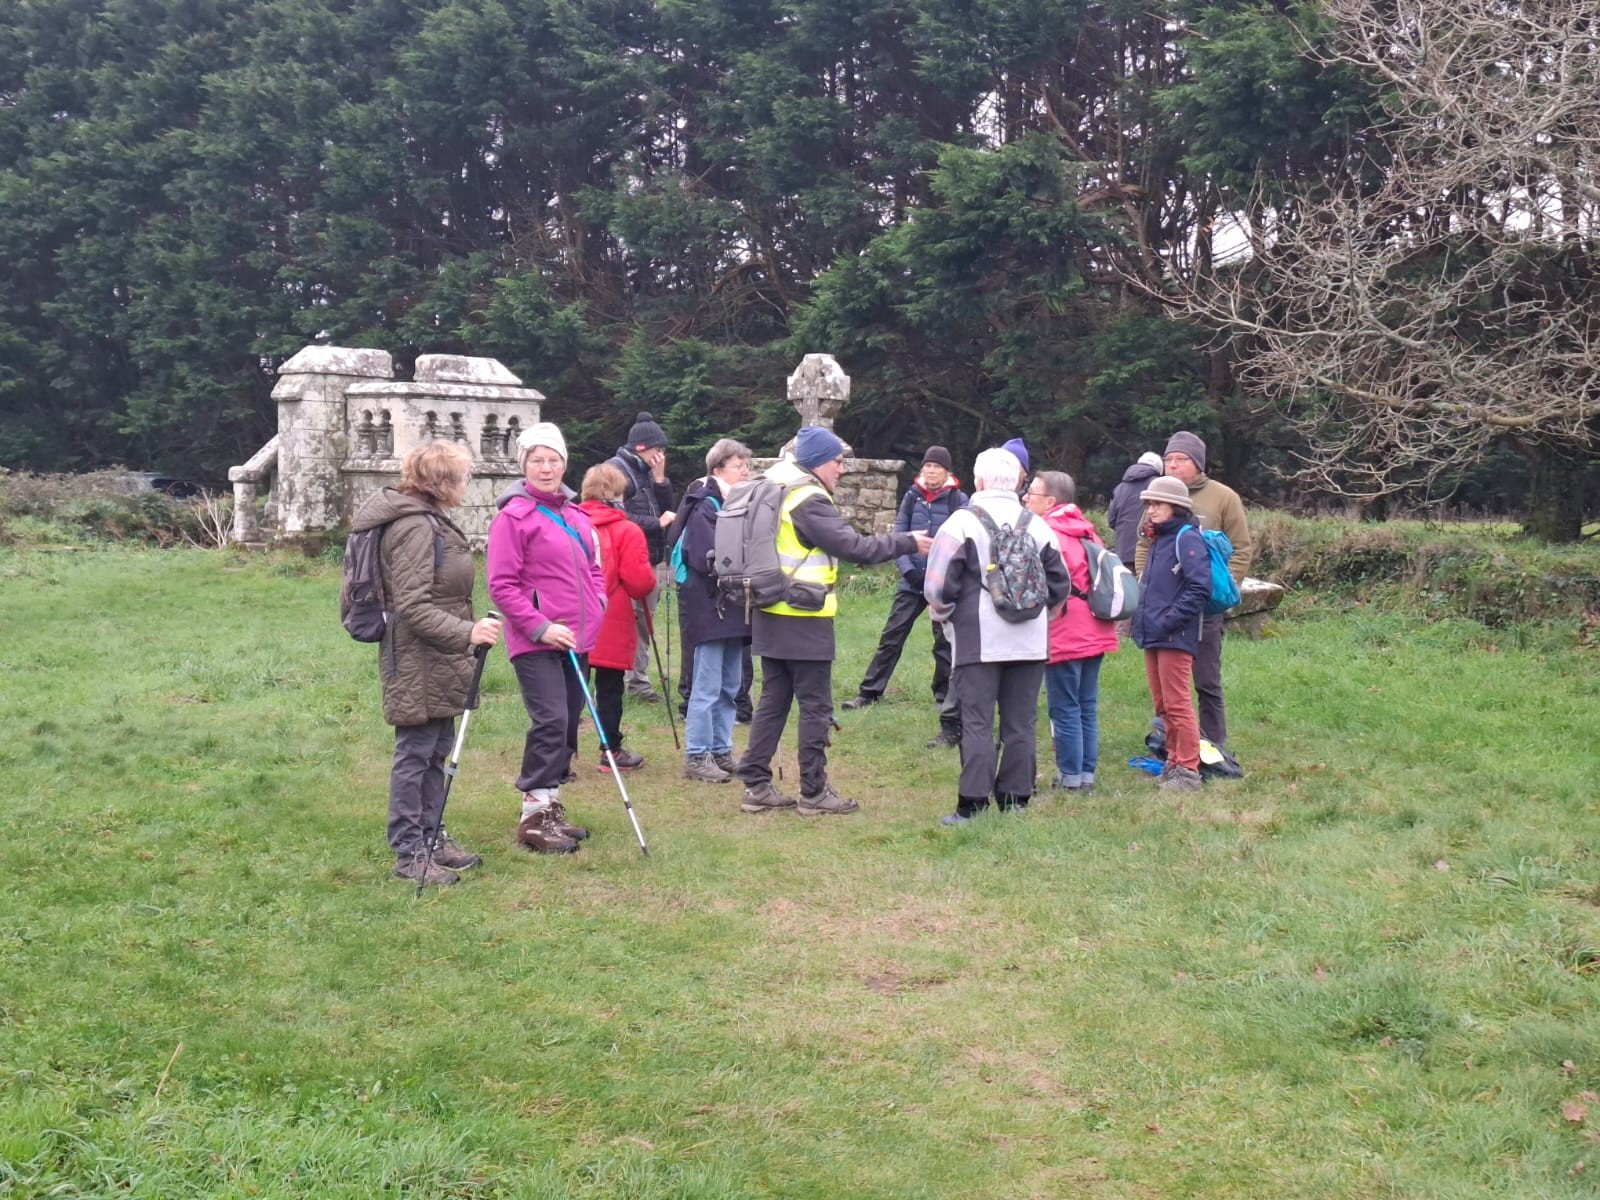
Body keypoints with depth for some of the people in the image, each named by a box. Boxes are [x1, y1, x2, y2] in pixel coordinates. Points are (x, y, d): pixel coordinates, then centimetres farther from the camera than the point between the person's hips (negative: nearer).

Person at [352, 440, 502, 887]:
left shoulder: (430, 520, 15)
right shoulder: (414, 527, -18)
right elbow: (412, 606, -23)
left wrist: (465, 632, 24)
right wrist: (467, 632, -28)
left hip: (438, 664, 11)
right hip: (418, 663, -11)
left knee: (437, 752, 16)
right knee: (415, 754, -3)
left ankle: (432, 837, 26)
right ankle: (409, 853, 4)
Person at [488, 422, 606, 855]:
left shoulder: (576, 515, 13)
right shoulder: (513, 516, -9)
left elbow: (593, 566, 25)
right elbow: (502, 585, -12)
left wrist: (597, 600, 6)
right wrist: (540, 627, -18)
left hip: (576, 638, 8)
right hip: (536, 641, -8)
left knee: (568, 722, 12)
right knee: (550, 721, -13)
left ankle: (552, 806, 23)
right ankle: (533, 817, -5)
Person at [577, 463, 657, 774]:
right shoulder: (627, 531, -11)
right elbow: (640, 582, -13)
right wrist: (650, 581, 9)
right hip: (612, 626, -4)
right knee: (609, 687, 6)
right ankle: (611, 751, 13)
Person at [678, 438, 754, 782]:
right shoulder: (705, 508, -12)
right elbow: (709, 559, -20)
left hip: (733, 608, 9)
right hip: (708, 607, -9)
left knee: (730, 686, 13)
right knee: (707, 687, -5)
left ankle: (721, 752, 21)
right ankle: (697, 758, 2)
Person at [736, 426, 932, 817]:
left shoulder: (777, 493, 11)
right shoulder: (809, 501, -17)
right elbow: (854, 547, -21)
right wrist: (907, 543, -12)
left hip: (770, 616, 9)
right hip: (804, 621, -9)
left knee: (773, 700, 13)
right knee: (815, 706, 0)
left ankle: (756, 786, 15)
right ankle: (814, 793, 6)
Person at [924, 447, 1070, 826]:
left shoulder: (963, 522, -8)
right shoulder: (1038, 526, 5)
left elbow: (938, 587, -11)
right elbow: (1059, 586, 11)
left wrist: (945, 617, 8)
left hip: (978, 642, -4)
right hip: (1030, 643, 4)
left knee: (977, 723, -1)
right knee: (1021, 723, 10)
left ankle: (972, 805, -2)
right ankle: (1015, 799, 14)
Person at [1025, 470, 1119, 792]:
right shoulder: (1085, 530, 12)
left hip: (1065, 636, -8)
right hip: (1095, 633, 8)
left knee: (1064, 709, 0)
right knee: (1087, 707, 13)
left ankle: (1070, 777, 5)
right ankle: (1087, 773, 17)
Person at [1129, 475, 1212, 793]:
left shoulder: (1187, 539, -11)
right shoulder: (1157, 540, 17)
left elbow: (1199, 588, -19)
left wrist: (1170, 620, -21)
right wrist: (1142, 617, 11)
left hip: (1174, 637, -9)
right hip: (1152, 635, 9)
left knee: (1177, 704, -6)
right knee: (1162, 705, 14)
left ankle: (1188, 770, -1)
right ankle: (1174, 762, 24)